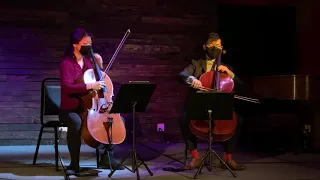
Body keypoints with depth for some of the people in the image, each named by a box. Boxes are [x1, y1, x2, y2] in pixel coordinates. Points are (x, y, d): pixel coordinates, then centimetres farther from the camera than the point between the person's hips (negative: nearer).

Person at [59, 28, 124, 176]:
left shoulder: (89, 62, 10)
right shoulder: (66, 64, -11)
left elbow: (101, 81, 20)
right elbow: (67, 87, -26)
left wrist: (100, 65, 4)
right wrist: (90, 86, -34)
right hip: (69, 110, -7)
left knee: (118, 119, -2)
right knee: (76, 122, -41)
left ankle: (107, 157, 5)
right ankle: (74, 163, -27)